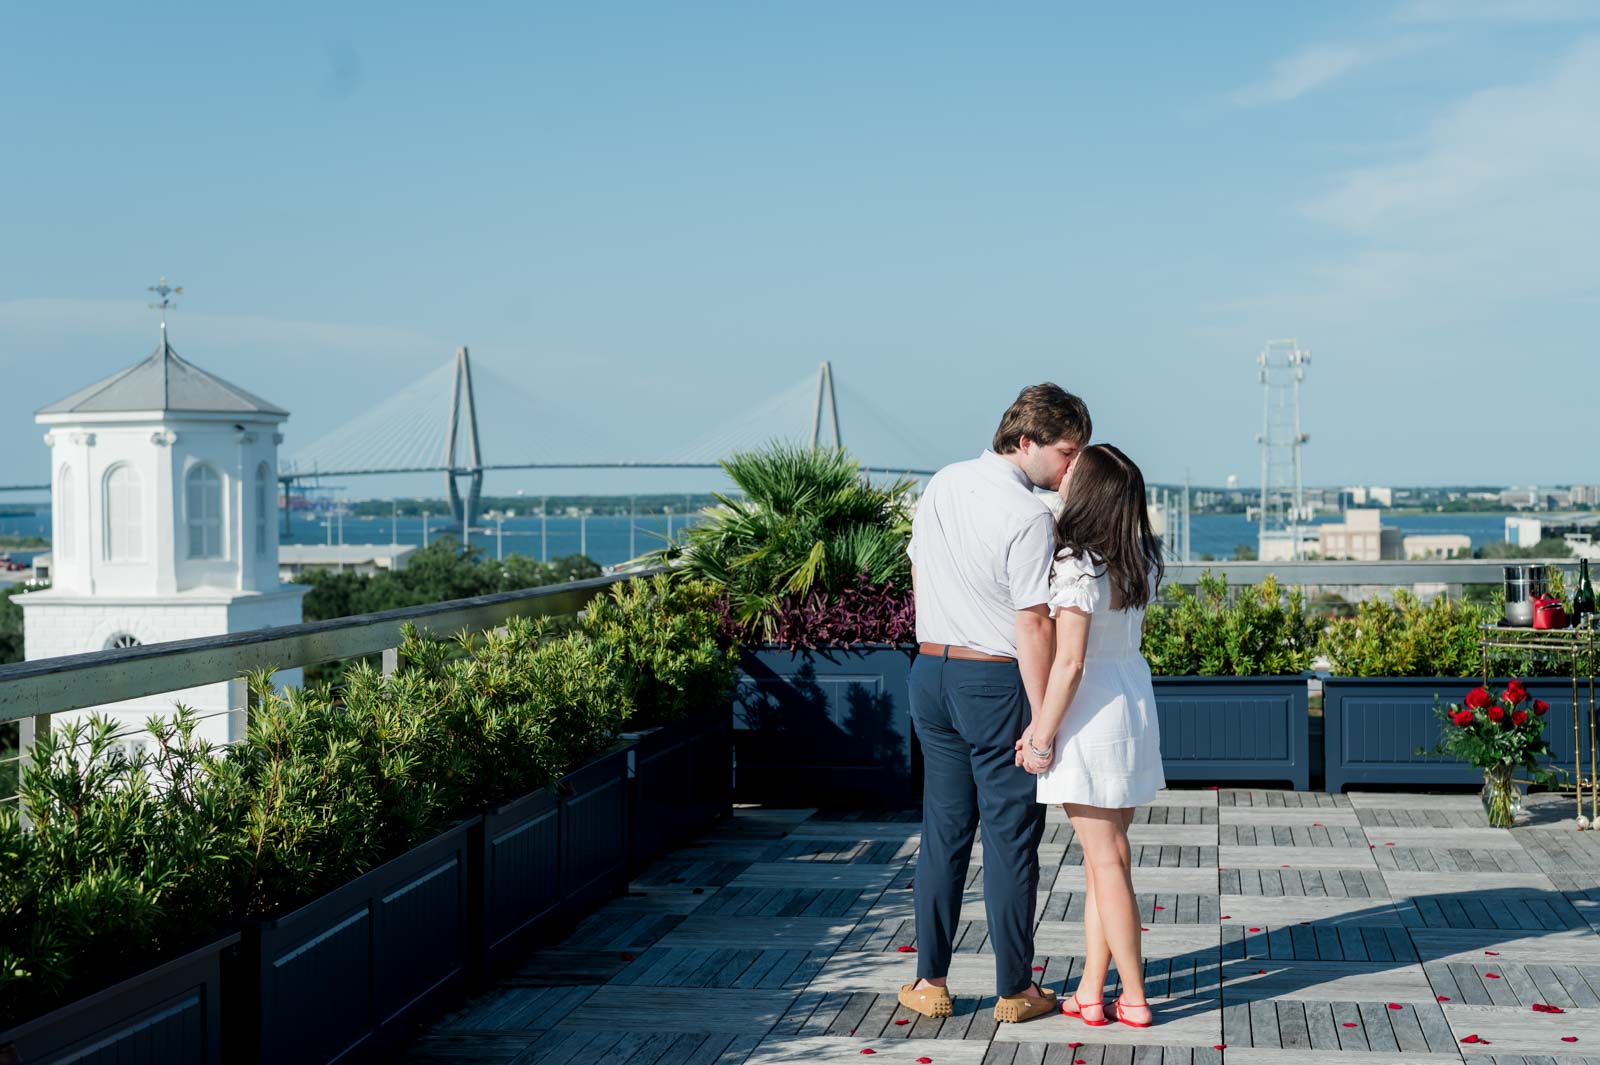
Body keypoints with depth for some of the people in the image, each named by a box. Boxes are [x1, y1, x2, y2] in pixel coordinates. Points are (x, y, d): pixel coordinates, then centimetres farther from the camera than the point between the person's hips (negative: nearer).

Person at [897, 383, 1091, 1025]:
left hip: (931, 671, 7)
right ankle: (1014, 990, 13)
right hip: (997, 682, -7)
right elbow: (1032, 626, -20)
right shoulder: (1029, 516, -18)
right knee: (1010, 838, 4)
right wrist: (1042, 721, -16)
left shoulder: (941, 485, 5)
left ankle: (930, 982, 17)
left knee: (943, 832, 13)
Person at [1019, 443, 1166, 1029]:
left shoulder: (1077, 566, -20)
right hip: (1135, 694, 8)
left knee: (1106, 859, 0)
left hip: (1092, 712, -8)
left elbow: (1069, 661, -20)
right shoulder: (1141, 559, 4)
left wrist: (1042, 734, -13)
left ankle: (1134, 999, 7)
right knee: (1102, 853, 13)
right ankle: (1091, 989, 17)